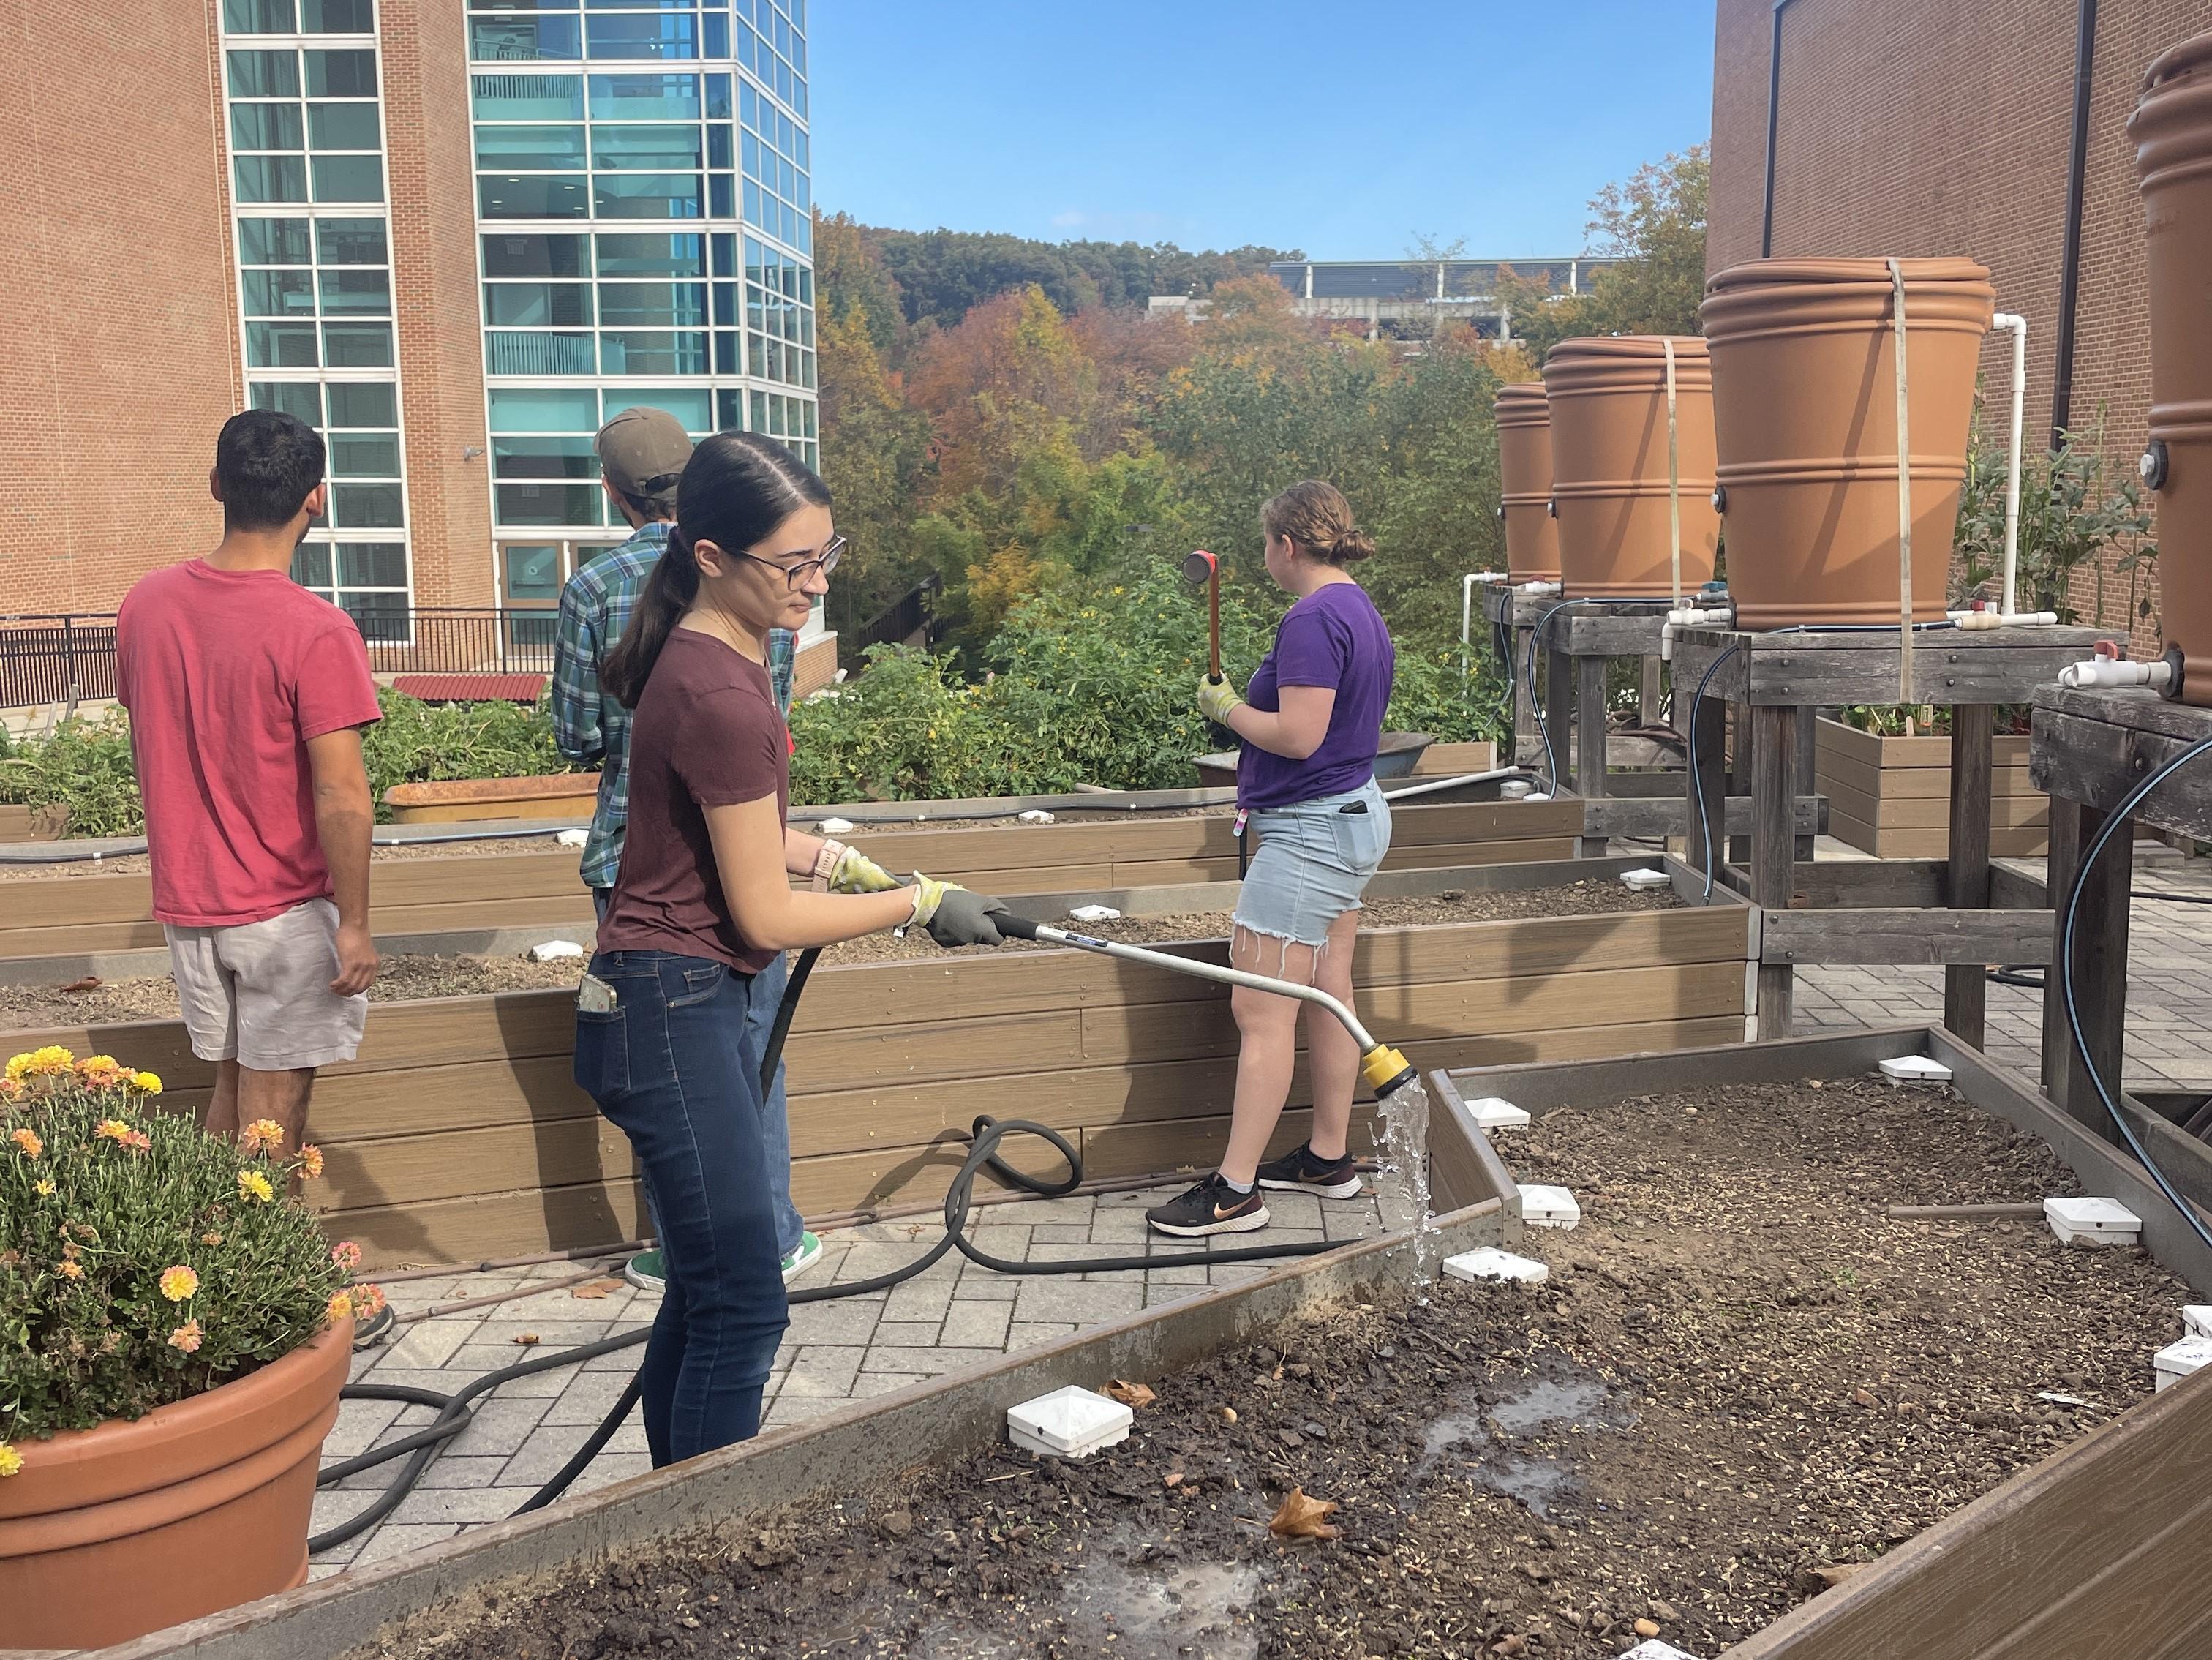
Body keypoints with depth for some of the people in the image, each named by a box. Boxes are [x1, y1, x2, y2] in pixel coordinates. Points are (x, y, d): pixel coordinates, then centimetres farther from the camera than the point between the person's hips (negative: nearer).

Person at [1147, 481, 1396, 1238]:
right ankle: (1330, 1158, 26)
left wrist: (1227, 707, -9)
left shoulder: (1313, 620, -19)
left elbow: (1297, 736, -25)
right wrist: (1260, 796, 23)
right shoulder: (1363, 612, 13)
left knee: (1260, 1010, -7)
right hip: (1356, 814, 11)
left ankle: (1236, 1191, -3)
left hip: (1310, 829, -11)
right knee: (1328, 994, 16)